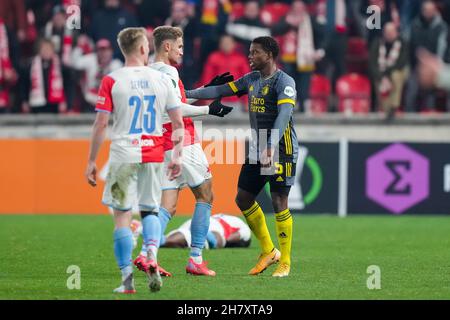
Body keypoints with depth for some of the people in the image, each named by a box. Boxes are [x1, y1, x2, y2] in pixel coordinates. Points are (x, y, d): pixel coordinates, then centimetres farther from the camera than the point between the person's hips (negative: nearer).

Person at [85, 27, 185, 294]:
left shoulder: (111, 81, -3)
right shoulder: (162, 79, 4)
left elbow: (100, 125, -4)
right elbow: (179, 123, 5)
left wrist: (91, 161, 2)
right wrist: (177, 157, 12)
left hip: (124, 154, -2)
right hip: (154, 155, 3)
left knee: (123, 215, 3)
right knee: (150, 210, 18)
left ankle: (127, 279, -2)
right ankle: (152, 254, -8)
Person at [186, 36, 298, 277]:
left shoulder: (284, 82, -13)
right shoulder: (252, 79, 12)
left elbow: (284, 114, -26)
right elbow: (221, 90, 13)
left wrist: (271, 146, -38)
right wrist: (187, 94, 5)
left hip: (281, 150, -8)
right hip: (256, 149, 8)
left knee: (279, 203, -8)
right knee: (243, 199, 8)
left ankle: (285, 262, 2)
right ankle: (268, 251, 21)